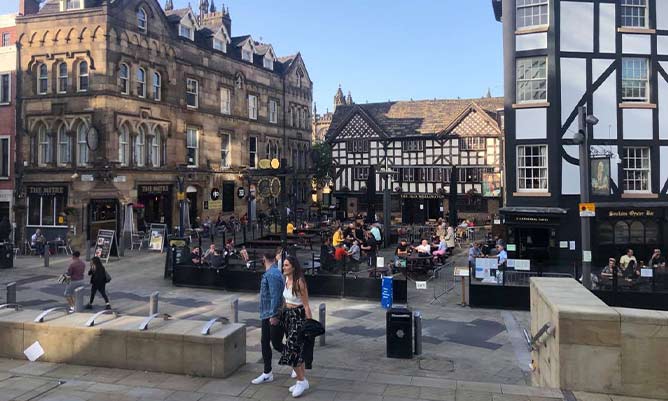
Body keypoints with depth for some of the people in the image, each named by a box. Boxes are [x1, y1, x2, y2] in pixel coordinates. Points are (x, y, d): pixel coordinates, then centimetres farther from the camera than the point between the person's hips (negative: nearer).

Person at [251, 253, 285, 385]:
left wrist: (274, 315, -24)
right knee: (264, 342, 10)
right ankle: (267, 374, 18)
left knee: (276, 344, 3)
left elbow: (275, 296, -24)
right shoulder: (269, 273, 12)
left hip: (274, 316, -10)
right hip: (267, 315, 10)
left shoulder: (272, 274, -20)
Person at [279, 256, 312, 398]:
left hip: (298, 316, -8)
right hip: (288, 315, 8)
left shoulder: (299, 282, -19)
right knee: (297, 349, 14)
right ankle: (302, 381, 25)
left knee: (292, 350, -9)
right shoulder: (286, 279, 5)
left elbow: (306, 305, -17)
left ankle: (301, 381, 7)